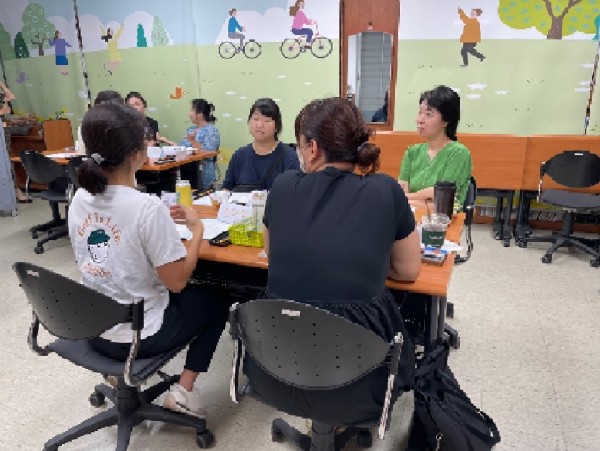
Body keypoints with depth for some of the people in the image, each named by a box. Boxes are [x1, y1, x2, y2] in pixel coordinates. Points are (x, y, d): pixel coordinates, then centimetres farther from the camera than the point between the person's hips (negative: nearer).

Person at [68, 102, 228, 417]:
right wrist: (197, 229, -10)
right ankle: (183, 390, 12)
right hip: (138, 335, -6)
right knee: (215, 301, 18)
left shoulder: (80, 199, -6)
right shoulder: (148, 207, -27)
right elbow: (177, 281, -20)